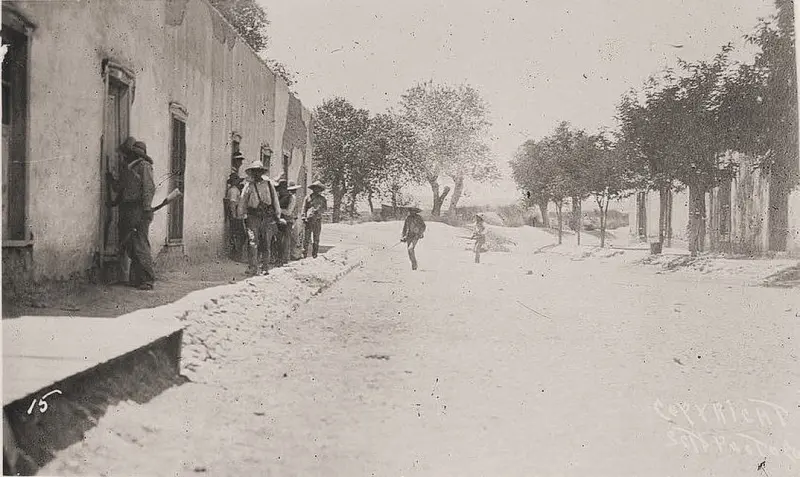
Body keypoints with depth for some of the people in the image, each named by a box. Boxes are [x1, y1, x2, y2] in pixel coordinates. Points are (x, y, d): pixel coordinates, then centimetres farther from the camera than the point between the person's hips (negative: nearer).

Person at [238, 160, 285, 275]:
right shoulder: (249, 185, 3)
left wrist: (277, 215, 14)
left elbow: (275, 199, 14)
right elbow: (242, 202, 8)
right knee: (253, 243, -10)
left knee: (266, 244, 5)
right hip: (253, 217, -2)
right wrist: (242, 216, 7)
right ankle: (254, 268, -8)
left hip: (267, 218, 2)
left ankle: (265, 268, 12)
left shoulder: (268, 183, 6)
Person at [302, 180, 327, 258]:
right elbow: (304, 208, 7)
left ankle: (315, 254, 9)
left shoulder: (322, 198, 12)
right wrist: (304, 217, -2)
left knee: (316, 238, 4)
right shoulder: (308, 197, 8)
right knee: (307, 237, -5)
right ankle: (304, 253, -2)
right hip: (309, 219, -2)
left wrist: (318, 211, -7)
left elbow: (325, 208, 11)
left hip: (318, 219, 2)